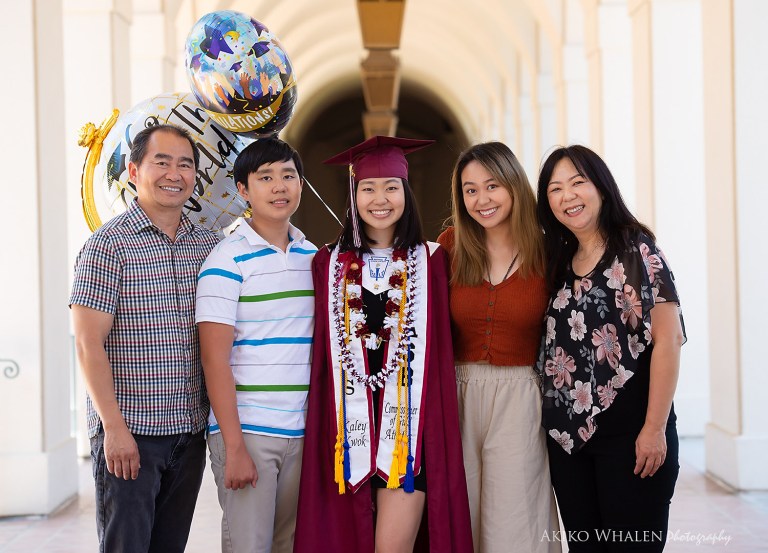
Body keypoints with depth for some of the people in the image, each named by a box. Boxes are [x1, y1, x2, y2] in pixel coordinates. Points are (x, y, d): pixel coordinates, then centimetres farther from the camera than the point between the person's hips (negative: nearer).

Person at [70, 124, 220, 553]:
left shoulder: (209, 245, 9)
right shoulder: (110, 245, -7)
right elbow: (89, 344, -11)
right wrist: (115, 428, -16)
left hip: (189, 433, 5)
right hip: (128, 432, -5)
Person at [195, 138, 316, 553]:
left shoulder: (313, 257, 11)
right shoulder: (227, 260, -7)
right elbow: (215, 359, -11)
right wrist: (234, 447, -15)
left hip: (304, 432, 5)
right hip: (246, 430, -5)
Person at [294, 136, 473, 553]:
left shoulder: (431, 262, 2)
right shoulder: (329, 264, 7)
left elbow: (440, 350, 3)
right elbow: (322, 352, 8)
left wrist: (439, 422, -3)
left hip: (410, 421, -2)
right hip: (349, 422, 2)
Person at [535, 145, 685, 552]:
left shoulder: (636, 250, -6)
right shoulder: (557, 263, 12)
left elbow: (667, 339, -12)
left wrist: (655, 428, -17)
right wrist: (551, 424, 5)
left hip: (628, 433, -6)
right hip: (567, 435, 6)